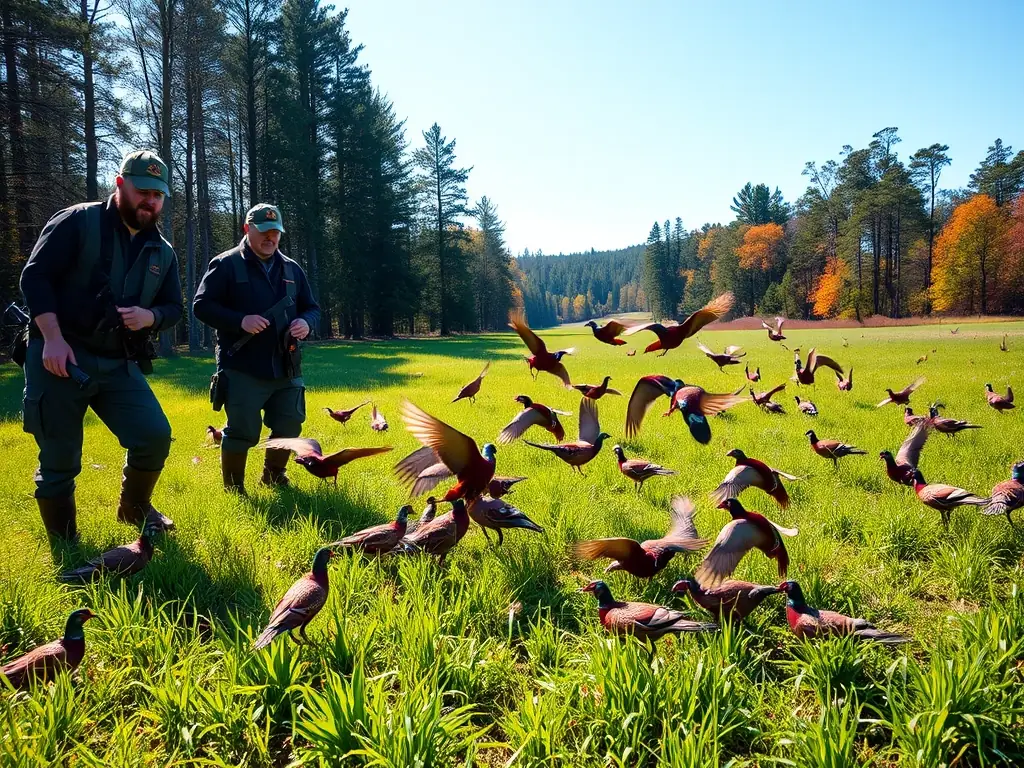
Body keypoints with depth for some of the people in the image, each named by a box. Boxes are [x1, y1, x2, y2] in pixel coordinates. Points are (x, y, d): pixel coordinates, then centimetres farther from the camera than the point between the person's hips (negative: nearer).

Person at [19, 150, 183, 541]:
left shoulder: (162, 252, 10)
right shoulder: (77, 222, -6)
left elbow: (173, 307, 15)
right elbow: (35, 276, -10)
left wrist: (149, 317, -10)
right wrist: (52, 338, -19)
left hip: (119, 366, 4)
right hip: (60, 359, -4)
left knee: (155, 436, -9)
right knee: (59, 458, 2)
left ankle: (134, 507, 19)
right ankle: (63, 546, 21)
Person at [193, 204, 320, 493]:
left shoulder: (292, 269, 13)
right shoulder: (226, 265, -3)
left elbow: (312, 307, 19)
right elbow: (201, 306, -7)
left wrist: (306, 322, -6)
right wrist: (240, 321, -21)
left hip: (286, 368, 6)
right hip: (243, 369, -5)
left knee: (289, 427, 11)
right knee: (242, 431, -2)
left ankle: (273, 475, 36)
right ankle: (233, 488, 19)